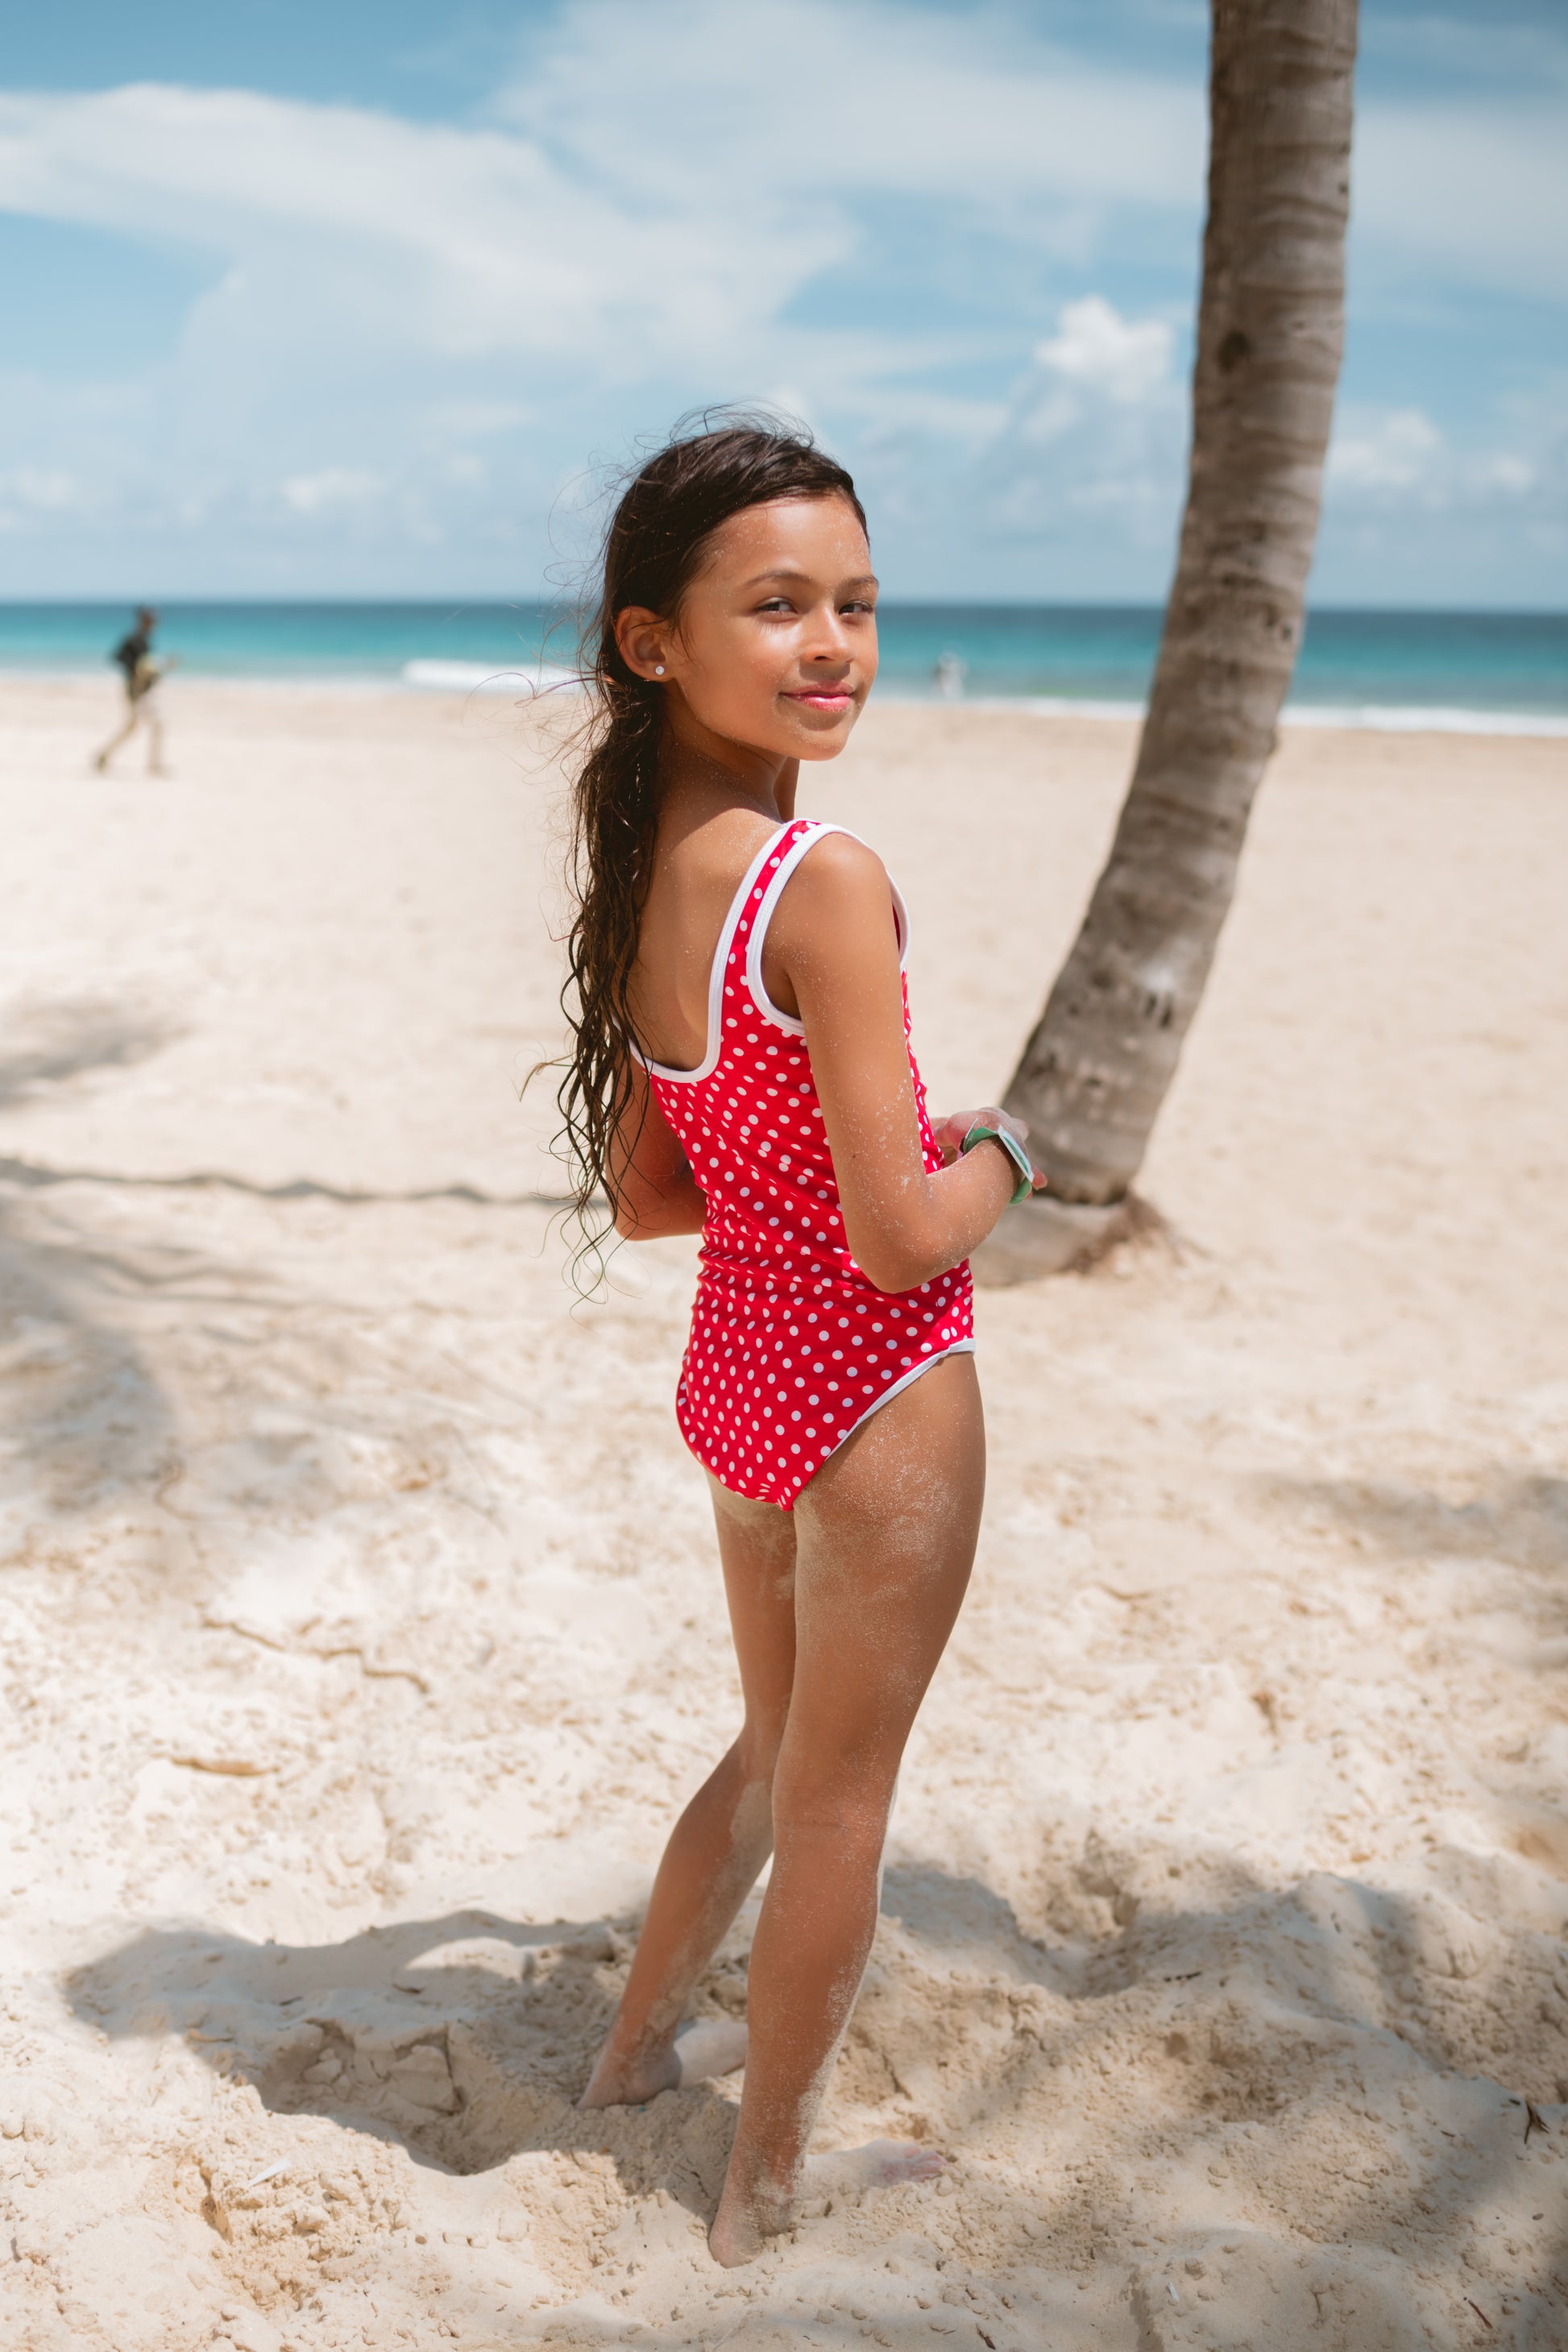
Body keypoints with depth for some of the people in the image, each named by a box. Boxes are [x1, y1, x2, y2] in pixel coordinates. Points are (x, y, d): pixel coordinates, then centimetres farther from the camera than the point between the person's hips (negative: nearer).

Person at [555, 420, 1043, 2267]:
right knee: (838, 1799, 14)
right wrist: (998, 1153, -4)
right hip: (877, 1396, -7)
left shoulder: (646, 880, 0)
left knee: (781, 1744, 29)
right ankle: (769, 2182, 34)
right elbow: (899, 1243, -23)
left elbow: (646, 1198, 7)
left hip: (737, 1372, 7)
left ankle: (642, 2044, 49)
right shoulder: (826, 883, -24)